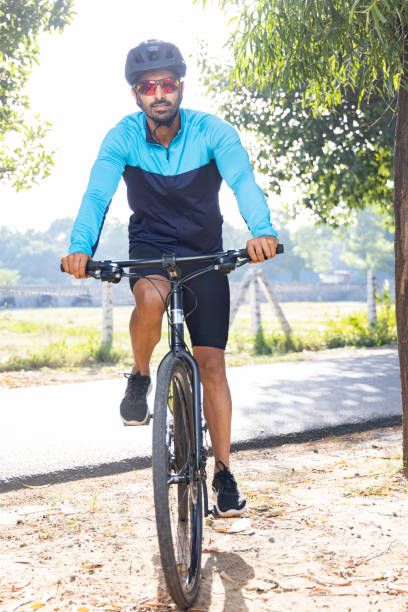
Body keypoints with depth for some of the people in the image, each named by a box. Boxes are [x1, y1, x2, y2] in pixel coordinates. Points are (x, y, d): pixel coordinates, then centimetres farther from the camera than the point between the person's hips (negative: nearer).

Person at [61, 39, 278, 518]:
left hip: (204, 252, 0)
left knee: (211, 362, -4)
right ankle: (140, 378, -7)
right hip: (149, 248, 0)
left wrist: (262, 231, -53)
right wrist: (81, 246, -46)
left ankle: (223, 473, 7)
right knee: (150, 299, -37)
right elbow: (97, 194, -26)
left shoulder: (213, 132, -17)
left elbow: (243, 181, -33)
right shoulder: (122, 138, -14)